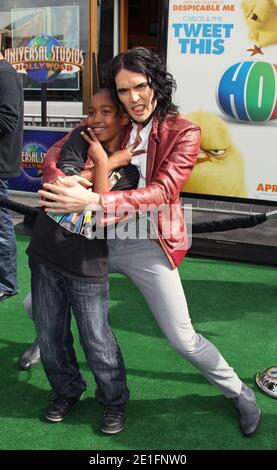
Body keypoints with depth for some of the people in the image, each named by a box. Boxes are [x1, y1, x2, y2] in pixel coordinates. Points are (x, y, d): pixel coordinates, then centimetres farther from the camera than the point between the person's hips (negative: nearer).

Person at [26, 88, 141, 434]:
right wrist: (109, 164, -14)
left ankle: (114, 401, 32)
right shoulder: (80, 139, 0)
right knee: (49, 337, 15)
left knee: (97, 341, 5)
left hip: (87, 266, -3)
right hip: (45, 255, 3)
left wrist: (101, 164, -17)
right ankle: (67, 390, 40)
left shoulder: (130, 168, -5)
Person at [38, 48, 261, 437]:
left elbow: (163, 191, -23)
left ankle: (238, 391, 29)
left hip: (147, 247, -4)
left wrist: (92, 201, -35)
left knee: (183, 340, 1)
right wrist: (61, 182, -27)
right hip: (99, 240, 4)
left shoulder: (183, 132, -10)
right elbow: (55, 154, -1)